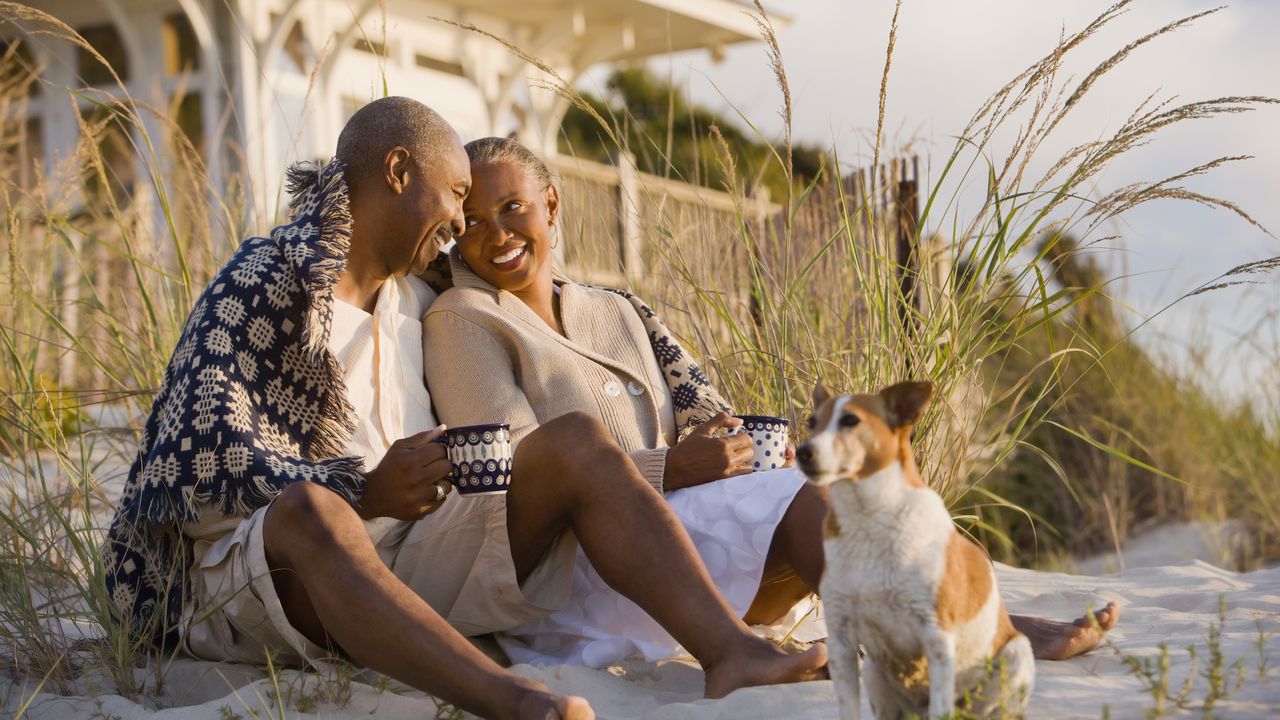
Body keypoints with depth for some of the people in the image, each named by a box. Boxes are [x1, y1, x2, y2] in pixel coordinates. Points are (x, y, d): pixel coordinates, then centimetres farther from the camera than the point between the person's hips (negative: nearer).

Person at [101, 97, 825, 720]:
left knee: (578, 443, -9)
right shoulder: (257, 289, -6)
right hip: (256, 570, -7)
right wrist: (364, 493, -27)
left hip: (401, 560, 7)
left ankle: (731, 651, -30)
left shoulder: (415, 299, 18)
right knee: (311, 512, -42)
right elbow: (197, 456, -16)